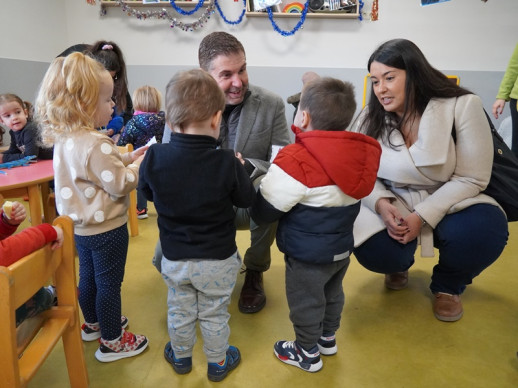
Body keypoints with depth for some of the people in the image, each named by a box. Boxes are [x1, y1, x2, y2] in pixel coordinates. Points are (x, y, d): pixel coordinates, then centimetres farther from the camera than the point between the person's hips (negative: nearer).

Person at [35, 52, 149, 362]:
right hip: (106, 229, -9)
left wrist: (127, 159, 5)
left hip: (83, 225, 9)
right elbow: (120, 185, -24)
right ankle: (111, 342, 21)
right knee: (109, 285, 6)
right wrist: (141, 164, -10)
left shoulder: (66, 139, 3)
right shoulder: (95, 144, -28)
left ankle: (93, 324, 45)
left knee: (89, 277, 24)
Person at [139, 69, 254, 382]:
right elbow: (246, 199, -9)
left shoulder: (155, 158, -18)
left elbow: (148, 192, 1)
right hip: (218, 260, -2)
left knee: (180, 311, 24)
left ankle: (181, 357, 48)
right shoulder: (227, 163, -25)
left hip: (174, 258, 3)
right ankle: (218, 363, 41)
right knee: (214, 315, 19)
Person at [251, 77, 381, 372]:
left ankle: (307, 353, 36)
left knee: (306, 302, 15)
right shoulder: (362, 152, -8)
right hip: (342, 247, 7)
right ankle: (328, 339, 49)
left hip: (307, 254, -7)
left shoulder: (295, 160, -29)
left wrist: (262, 183, 0)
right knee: (332, 294, 27)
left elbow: (264, 212, -21)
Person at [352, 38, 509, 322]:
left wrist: (422, 217, -26)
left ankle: (447, 286, 5)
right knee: (372, 251, -27)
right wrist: (381, 203, -26)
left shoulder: (462, 106, -15)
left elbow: (471, 179, -15)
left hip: (448, 204, -1)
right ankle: (400, 264, 16)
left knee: (483, 231, -32)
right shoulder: (370, 118, -6)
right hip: (393, 206, 2)